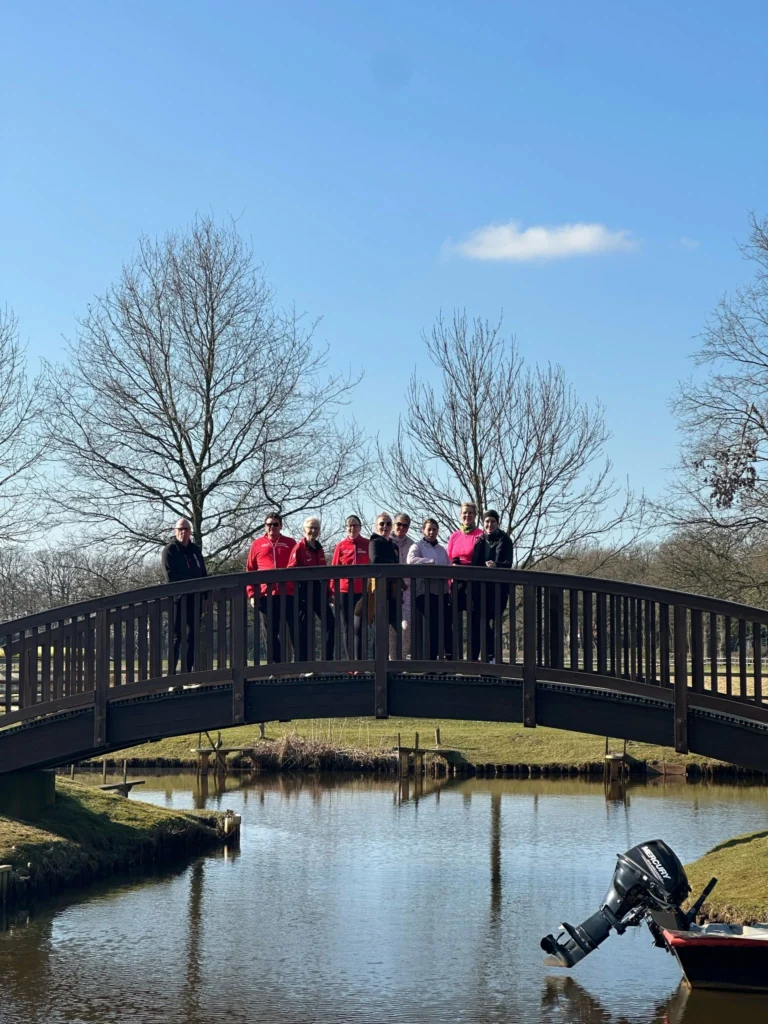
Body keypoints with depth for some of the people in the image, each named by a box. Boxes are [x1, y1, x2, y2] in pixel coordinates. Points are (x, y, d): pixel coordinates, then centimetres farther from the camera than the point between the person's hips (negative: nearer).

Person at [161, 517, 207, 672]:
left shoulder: (195, 550, 18)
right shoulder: (170, 550, -1)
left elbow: (203, 574, 20)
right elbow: (171, 576, -10)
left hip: (195, 599, 6)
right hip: (178, 598, -6)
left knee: (192, 636, 5)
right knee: (177, 635, -7)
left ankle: (189, 670, 8)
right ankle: (172, 671, -7)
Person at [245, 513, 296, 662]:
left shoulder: (290, 543, 10)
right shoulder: (258, 544, 12)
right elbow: (250, 570, 10)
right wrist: (251, 594, 2)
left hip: (288, 594, -1)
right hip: (266, 595, 1)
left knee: (295, 630, -2)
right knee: (271, 634, 5)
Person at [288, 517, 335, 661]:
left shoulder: (318, 549, 15)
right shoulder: (299, 548, -6)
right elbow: (291, 571, -11)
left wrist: (328, 592, 13)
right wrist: (297, 589, -17)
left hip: (319, 591, 7)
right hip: (304, 592, -7)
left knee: (330, 623, 4)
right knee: (305, 628, -1)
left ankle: (328, 660, 12)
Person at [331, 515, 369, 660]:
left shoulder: (367, 545, 4)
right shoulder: (341, 546, 7)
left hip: (361, 592, -2)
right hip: (344, 592, 2)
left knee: (358, 628, -9)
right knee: (348, 628, 6)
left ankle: (359, 663, -8)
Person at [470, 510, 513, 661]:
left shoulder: (504, 540, 3)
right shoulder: (480, 541, 14)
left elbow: (508, 563, -7)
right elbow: (474, 563, 13)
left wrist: (496, 565, -28)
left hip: (498, 586, -3)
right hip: (480, 586, 3)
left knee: (495, 621, -7)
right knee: (477, 621, -2)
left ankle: (492, 656, -6)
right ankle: (473, 657, -1)